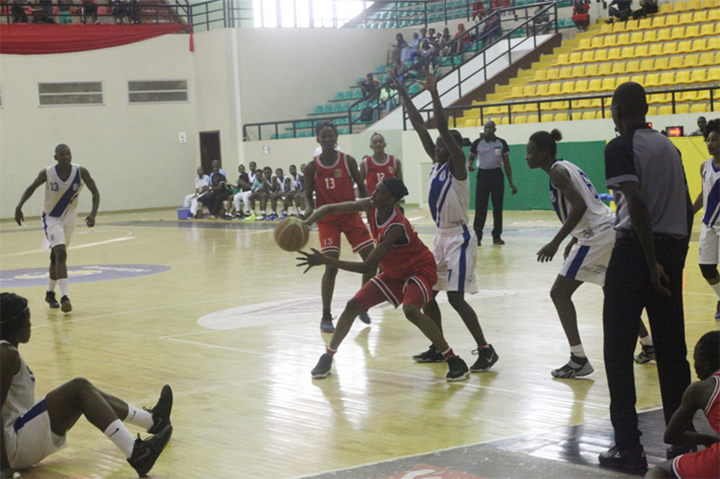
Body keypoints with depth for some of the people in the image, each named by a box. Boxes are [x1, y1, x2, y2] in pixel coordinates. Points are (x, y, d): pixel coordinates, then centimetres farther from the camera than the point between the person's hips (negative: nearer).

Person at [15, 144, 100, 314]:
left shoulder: (81, 172, -16)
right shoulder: (47, 173, -17)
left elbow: (95, 192, -9)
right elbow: (32, 187, 1)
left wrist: (93, 214, -23)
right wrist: (19, 206, -9)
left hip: (69, 218, 3)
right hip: (51, 218, -3)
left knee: (57, 256, 17)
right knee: (61, 254, -21)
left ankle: (50, 293, 34)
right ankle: (64, 297, -29)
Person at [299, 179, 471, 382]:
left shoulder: (396, 228, -35)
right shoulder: (370, 207, -14)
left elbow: (367, 268, -34)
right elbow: (330, 209, -4)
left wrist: (326, 261, -36)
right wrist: (305, 224, -22)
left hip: (419, 270, -8)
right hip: (393, 273, 8)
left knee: (411, 310, -34)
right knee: (354, 305, 0)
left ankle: (454, 361, -26)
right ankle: (327, 356, 16)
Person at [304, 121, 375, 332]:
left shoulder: (348, 161, -5)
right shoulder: (312, 168, -6)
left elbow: (361, 186, 5)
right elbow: (308, 195, 0)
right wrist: (309, 209, -21)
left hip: (351, 215, 2)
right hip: (327, 219, -2)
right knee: (331, 267, -12)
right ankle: (326, 317, -1)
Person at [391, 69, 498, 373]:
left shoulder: (457, 164, -11)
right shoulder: (437, 162, 9)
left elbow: (444, 128, -24)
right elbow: (420, 126, 8)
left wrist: (434, 93, -26)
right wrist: (404, 95, 6)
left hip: (459, 237, -9)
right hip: (442, 236, 9)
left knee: (455, 297, -13)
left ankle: (486, 350, -6)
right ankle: (438, 349, 21)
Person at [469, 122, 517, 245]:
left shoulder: (501, 143, 4)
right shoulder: (477, 143, 1)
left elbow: (506, 163, 8)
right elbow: (471, 158, 11)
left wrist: (511, 183, 4)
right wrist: (470, 165, -15)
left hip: (497, 175, 1)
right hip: (483, 174, -1)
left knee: (498, 207, 4)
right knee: (480, 207, -5)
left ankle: (497, 236, 12)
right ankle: (477, 236, -1)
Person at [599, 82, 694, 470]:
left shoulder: (620, 147, -6)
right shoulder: (669, 146, 15)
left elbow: (637, 202, -18)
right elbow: (687, 208, 15)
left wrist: (651, 262, -19)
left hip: (635, 249, -6)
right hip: (672, 248, 6)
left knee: (618, 351, 1)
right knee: (671, 351, 11)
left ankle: (628, 447, 0)